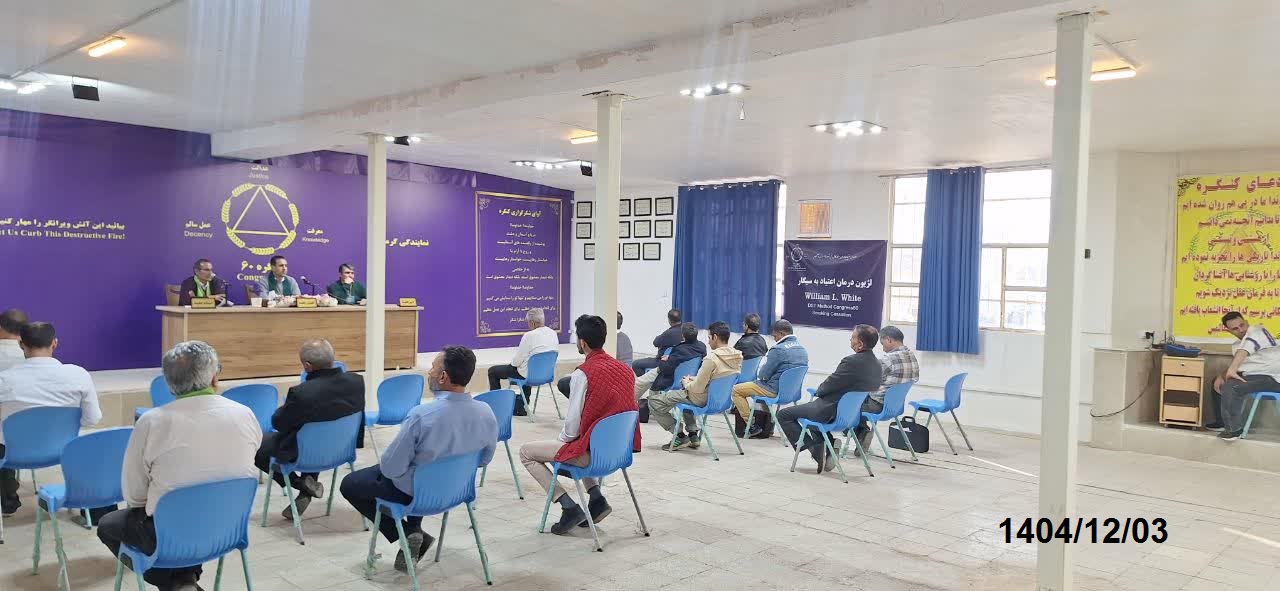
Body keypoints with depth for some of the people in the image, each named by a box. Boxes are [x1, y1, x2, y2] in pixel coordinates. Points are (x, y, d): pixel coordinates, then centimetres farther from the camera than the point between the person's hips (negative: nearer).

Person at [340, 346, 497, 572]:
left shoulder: (422, 415, -33)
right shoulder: (486, 413, -18)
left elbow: (390, 468, -23)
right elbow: (484, 460, -1)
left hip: (415, 491, -5)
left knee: (349, 485, 19)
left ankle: (407, 533, 9)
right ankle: (414, 529, 26)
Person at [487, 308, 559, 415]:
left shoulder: (529, 336, -24)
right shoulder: (553, 334, -3)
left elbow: (517, 361, -18)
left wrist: (512, 361, 7)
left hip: (529, 374, -7)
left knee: (492, 371, 11)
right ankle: (520, 407, 39)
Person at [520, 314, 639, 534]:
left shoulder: (583, 373, -18)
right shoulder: (625, 369, 4)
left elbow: (573, 422, -16)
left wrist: (562, 440, 6)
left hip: (593, 451, -8)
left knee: (526, 452, 9)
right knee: (575, 446, 37)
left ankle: (569, 507, 1)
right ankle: (597, 498, 19)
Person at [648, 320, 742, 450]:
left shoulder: (712, 358, -27)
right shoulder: (737, 357, -3)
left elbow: (697, 389, -23)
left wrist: (687, 384, -1)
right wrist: (695, 379, 10)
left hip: (703, 399, -8)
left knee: (653, 401, -1)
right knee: (685, 393, 38)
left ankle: (680, 437, 2)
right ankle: (693, 435, 27)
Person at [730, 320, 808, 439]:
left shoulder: (778, 349, -21)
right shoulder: (803, 350, 6)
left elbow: (763, 375, -17)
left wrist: (759, 375, 7)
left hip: (774, 390, -9)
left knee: (736, 390, 1)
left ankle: (752, 426, 2)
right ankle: (768, 425, 34)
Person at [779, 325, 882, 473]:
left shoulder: (852, 362, -26)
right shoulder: (877, 364, 0)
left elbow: (827, 386, -17)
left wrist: (818, 391, 5)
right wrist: (822, 390, 11)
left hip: (833, 412, -9)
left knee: (783, 415, 3)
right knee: (813, 407, 35)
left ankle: (815, 448, -2)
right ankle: (829, 443, 19)